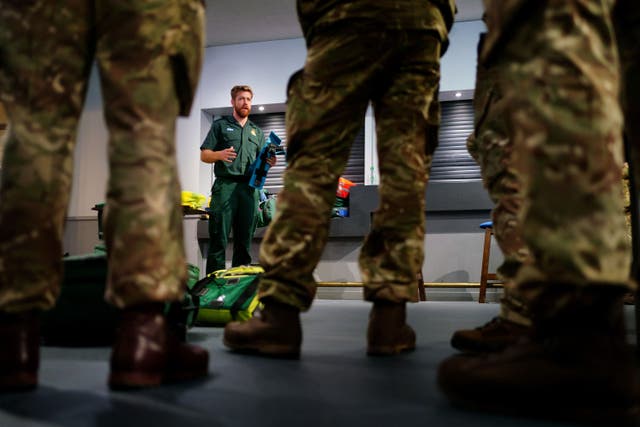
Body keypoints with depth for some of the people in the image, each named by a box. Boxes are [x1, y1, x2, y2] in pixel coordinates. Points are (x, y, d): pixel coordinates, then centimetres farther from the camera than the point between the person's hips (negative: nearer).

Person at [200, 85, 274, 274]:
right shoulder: (220, 125, 13)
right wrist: (220, 155, -15)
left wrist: (269, 162, -1)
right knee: (218, 238, -8)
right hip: (225, 186, -4)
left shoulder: (257, 131, 24)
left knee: (244, 240, 4)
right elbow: (204, 155, 6)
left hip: (249, 188, 4)